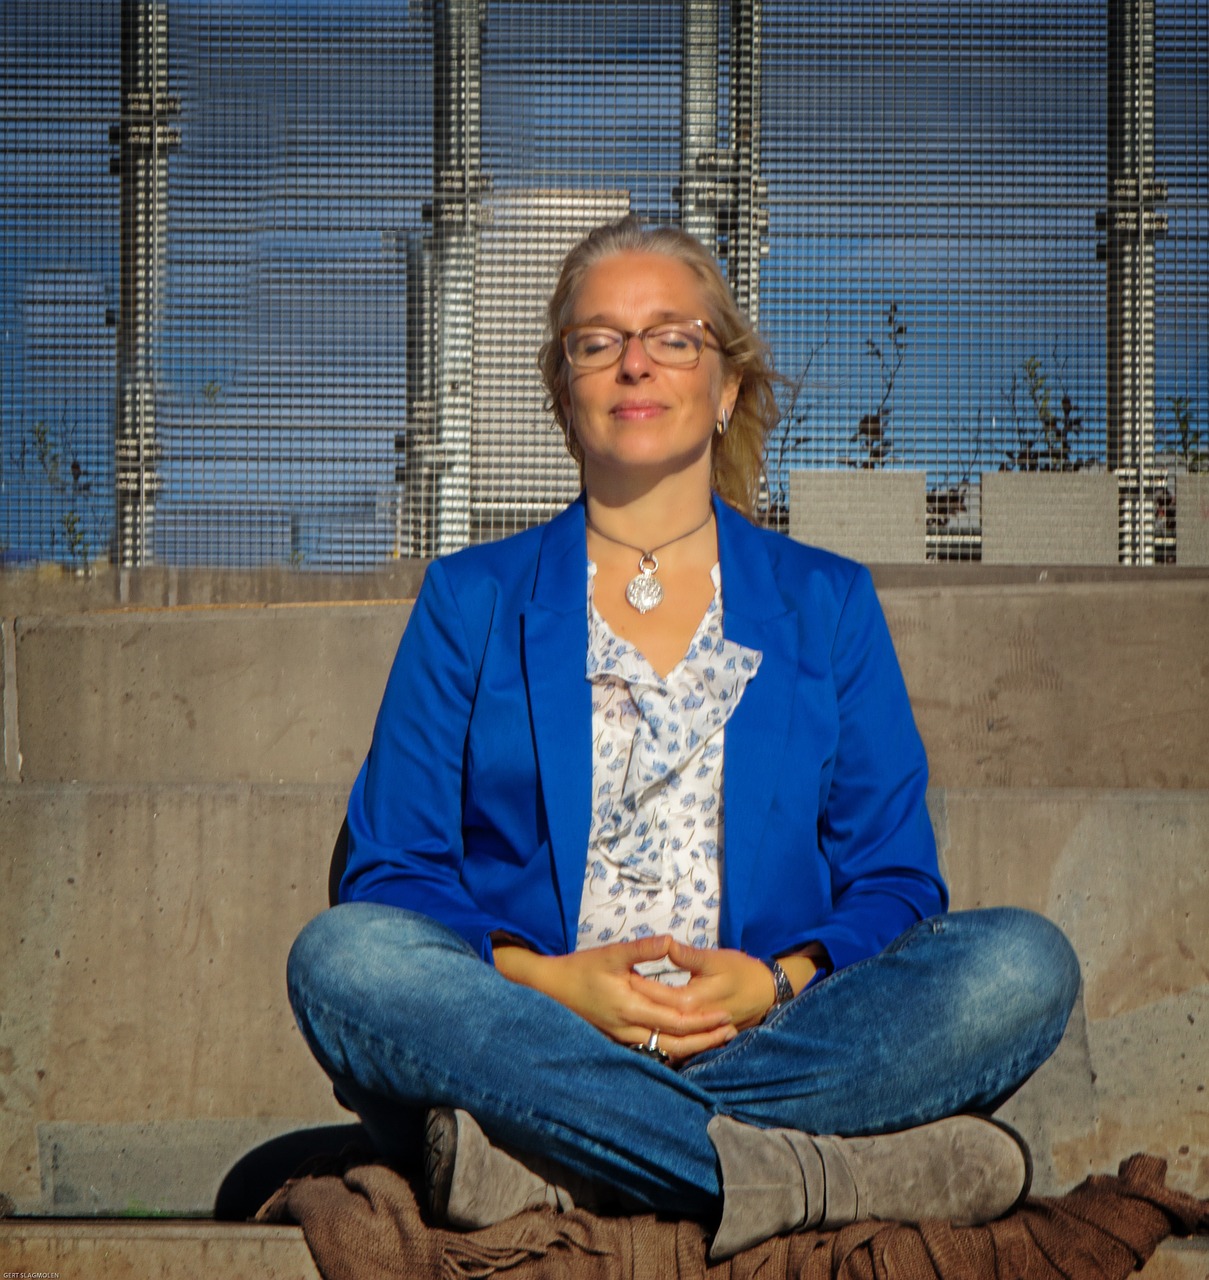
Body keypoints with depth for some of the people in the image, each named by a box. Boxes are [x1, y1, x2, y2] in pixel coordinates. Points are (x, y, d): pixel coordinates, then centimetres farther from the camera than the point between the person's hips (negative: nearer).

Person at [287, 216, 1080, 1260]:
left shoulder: (827, 604, 18)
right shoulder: (472, 602, 16)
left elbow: (893, 882, 12)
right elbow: (393, 869, 7)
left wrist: (777, 981, -11)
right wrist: (545, 981, -13)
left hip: (774, 1042, 1)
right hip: (531, 1031, -1)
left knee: (1023, 964, -25)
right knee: (346, 957, -32)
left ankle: (558, 1159, -33)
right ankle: (832, 1171, -38)